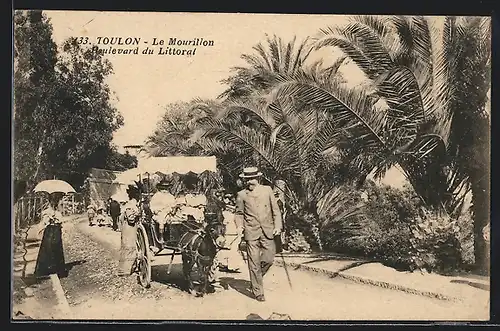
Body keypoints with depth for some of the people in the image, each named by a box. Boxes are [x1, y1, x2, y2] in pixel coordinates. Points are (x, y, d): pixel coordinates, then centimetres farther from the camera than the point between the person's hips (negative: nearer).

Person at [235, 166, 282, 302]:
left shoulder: (267, 190, 6)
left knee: (269, 259, 1)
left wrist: (277, 226, 1)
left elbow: (275, 209, 9)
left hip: (267, 230, 2)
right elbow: (239, 213, 14)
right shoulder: (241, 195, 3)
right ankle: (258, 292, 9)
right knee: (254, 263, -1)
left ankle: (256, 277, 30)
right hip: (251, 232, -2)